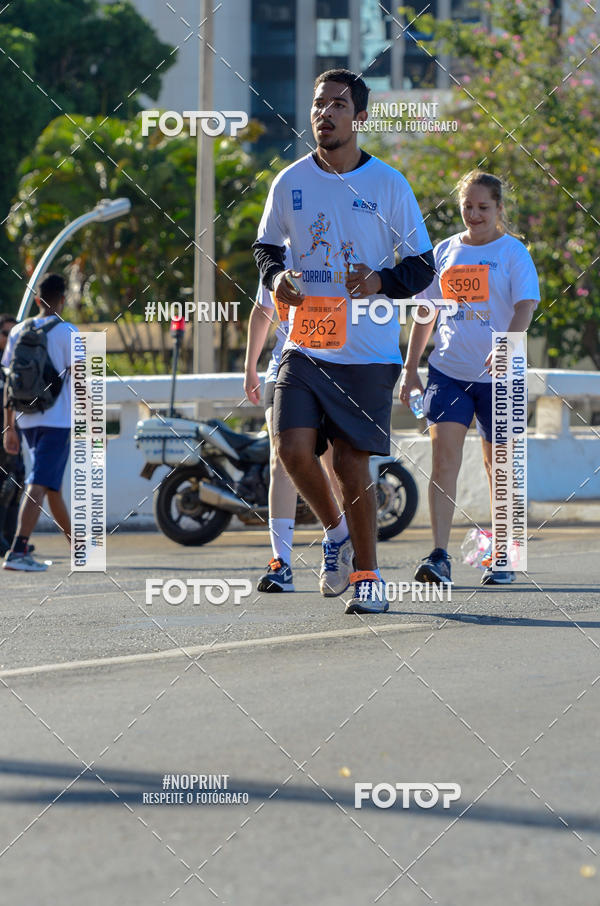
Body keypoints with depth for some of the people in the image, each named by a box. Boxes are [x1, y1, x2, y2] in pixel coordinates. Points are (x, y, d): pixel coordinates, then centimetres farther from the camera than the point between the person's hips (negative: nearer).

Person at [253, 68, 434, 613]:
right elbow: (266, 247, 19)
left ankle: (367, 575, 14)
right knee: (294, 450, -13)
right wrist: (275, 276, -3)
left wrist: (382, 281, -16)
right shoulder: (290, 182, 5)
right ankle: (335, 530, 16)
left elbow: (422, 265, 3)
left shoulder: (388, 184, -2)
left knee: (352, 462, -2)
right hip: (304, 346, 2)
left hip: (368, 351, -2)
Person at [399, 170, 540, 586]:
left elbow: (525, 305, -13)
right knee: (444, 455, -13)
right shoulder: (445, 251, 10)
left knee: (498, 464, 6)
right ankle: (439, 557, -18)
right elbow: (426, 312, 16)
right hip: (448, 369, 2)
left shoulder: (513, 251, -1)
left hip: (497, 375, -2)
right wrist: (410, 368, 12)